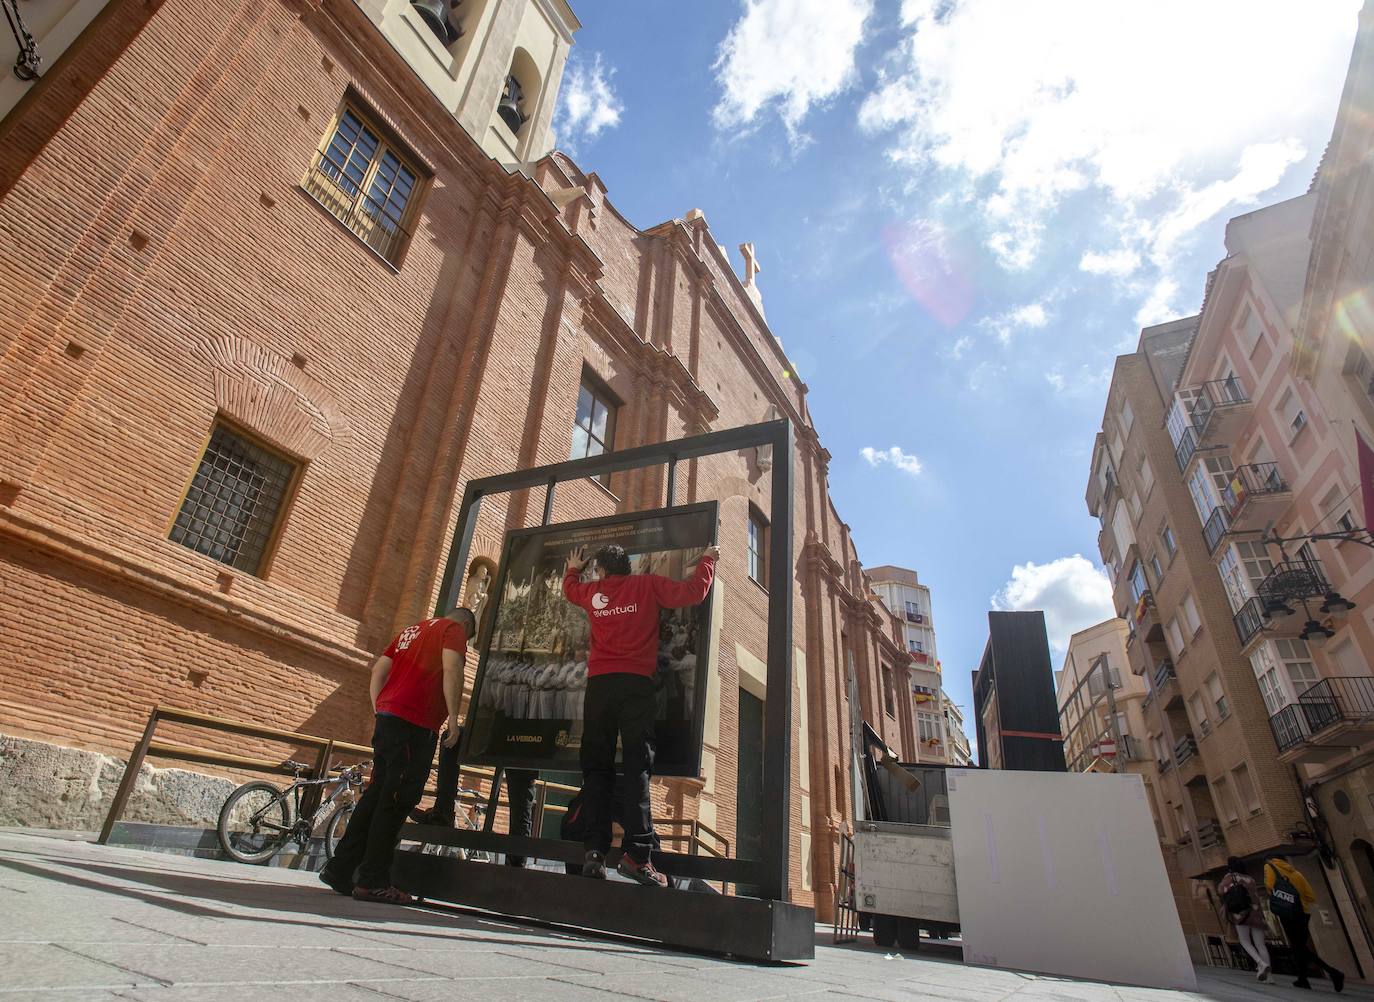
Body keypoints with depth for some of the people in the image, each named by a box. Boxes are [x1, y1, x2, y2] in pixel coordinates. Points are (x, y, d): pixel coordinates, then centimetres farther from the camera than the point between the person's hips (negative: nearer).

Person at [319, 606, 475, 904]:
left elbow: (378, 669, 21)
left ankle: (340, 869, 19)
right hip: (415, 723, -9)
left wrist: (379, 711, 21)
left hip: (388, 715, 9)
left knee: (378, 794, 14)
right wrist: (453, 717, -14)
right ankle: (372, 881, -1)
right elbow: (451, 669, -15)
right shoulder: (454, 628, 1)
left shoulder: (411, 630, 26)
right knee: (396, 801, -5)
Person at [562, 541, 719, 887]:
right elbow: (693, 592, 1)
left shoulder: (592, 591, 14)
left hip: (599, 684, 2)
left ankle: (594, 850, -2)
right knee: (638, 767, -6)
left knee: (597, 767, 7)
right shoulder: (648, 584, 6)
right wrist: (707, 561, 18)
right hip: (637, 684, -2)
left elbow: (569, 588, 37)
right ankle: (636, 853, -14)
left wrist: (573, 568, 58)